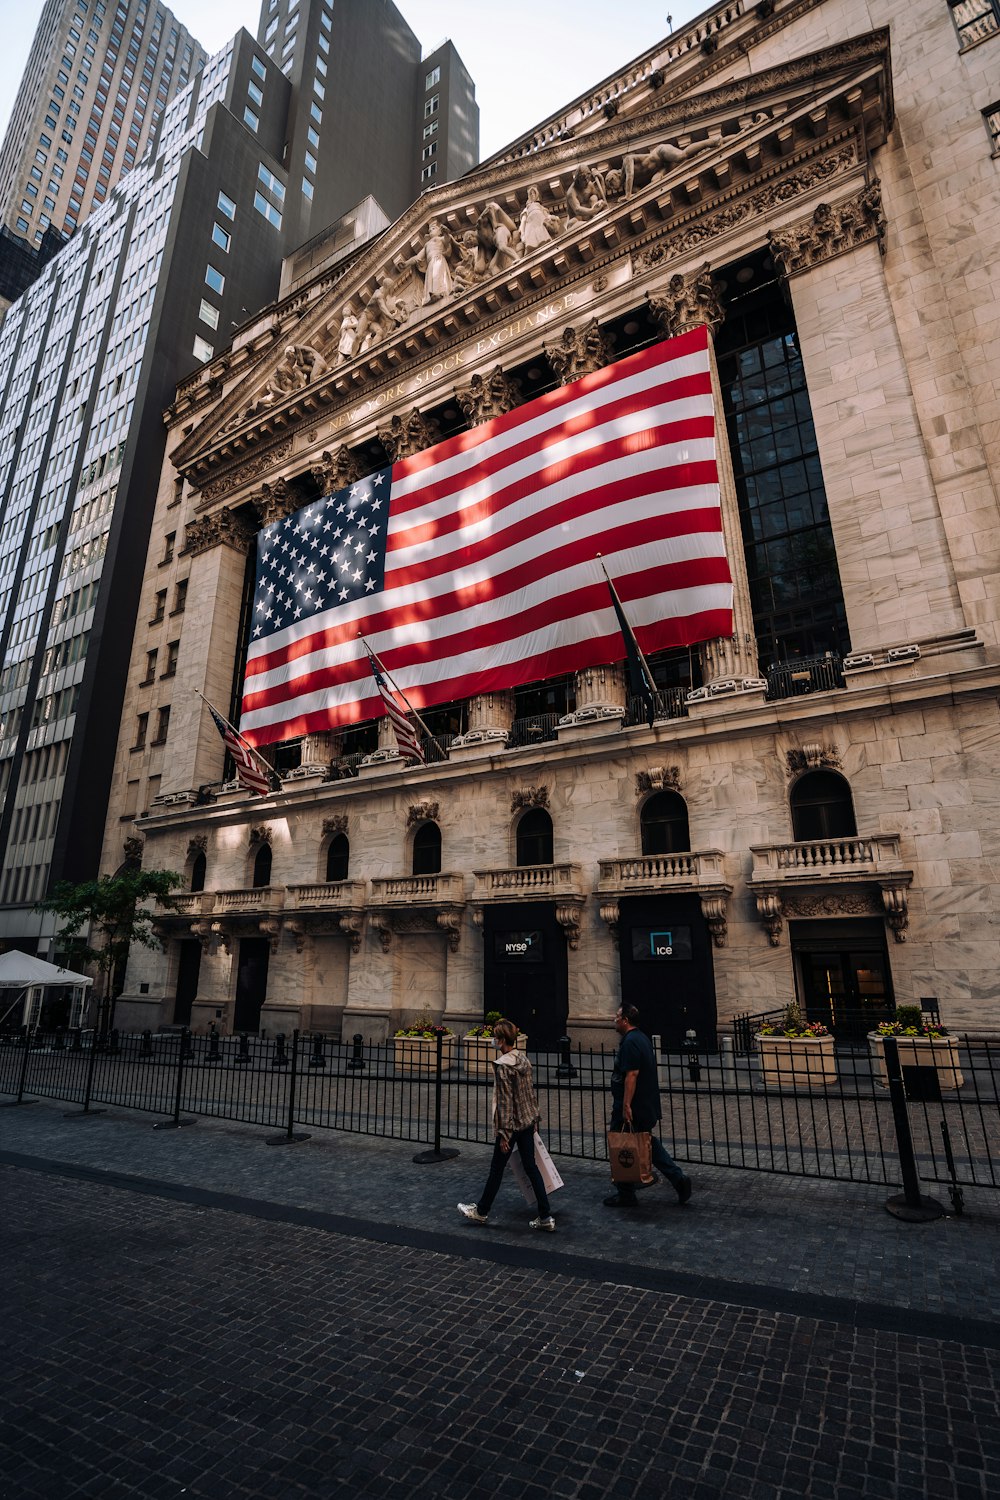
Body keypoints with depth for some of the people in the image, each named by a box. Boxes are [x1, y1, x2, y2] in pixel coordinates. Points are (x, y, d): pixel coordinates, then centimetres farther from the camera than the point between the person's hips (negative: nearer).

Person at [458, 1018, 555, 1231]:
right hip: (528, 1121, 7)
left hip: (512, 1124, -7)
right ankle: (545, 1217, 16)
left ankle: (482, 1211, 30)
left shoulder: (502, 1066, -21)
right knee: (530, 1167, 14)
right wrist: (535, 1116, 19)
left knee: (497, 1168, 11)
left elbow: (505, 1101, -20)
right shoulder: (523, 1060, 3)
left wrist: (504, 1133, -16)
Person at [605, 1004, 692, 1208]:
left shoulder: (630, 1042, -20)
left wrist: (626, 1106, -26)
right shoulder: (642, 1038, 11)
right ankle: (679, 1179, 15)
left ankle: (626, 1195, 14)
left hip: (631, 1109, -10)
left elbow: (631, 1075, -27)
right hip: (647, 1107, 10)